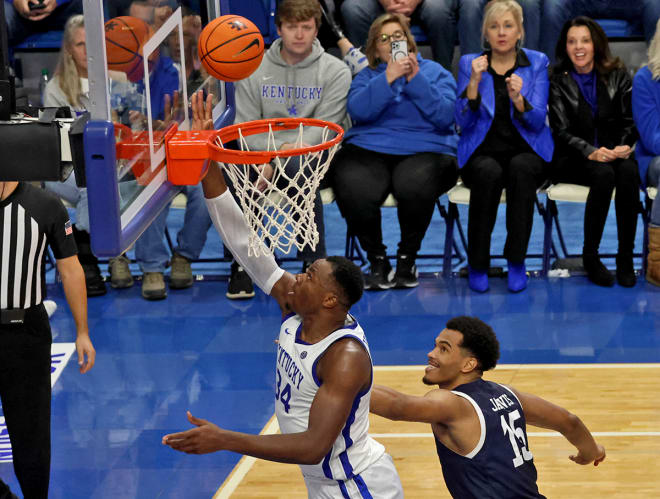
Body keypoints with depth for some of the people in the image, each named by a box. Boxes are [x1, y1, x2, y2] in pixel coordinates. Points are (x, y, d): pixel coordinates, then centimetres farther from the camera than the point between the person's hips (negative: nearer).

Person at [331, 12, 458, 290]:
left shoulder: (435, 72, 16)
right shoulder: (367, 76, 20)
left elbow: (443, 116, -2)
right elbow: (358, 111, -2)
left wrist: (416, 79, -8)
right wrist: (388, 78, -11)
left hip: (424, 150, -1)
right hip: (369, 150, 1)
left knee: (414, 186, -37)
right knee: (354, 192, -33)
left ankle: (407, 258, -10)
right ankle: (377, 260, -6)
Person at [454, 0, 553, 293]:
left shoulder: (537, 63, 5)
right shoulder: (469, 63, 6)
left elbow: (538, 122, -5)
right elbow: (463, 123, -4)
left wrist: (518, 99, -25)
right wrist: (474, 82, -17)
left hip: (525, 151, 0)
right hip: (482, 153, 0)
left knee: (521, 168, -35)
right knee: (489, 172, -35)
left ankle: (516, 261, -24)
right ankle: (477, 265, -21)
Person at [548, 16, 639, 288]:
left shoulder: (618, 76, 8)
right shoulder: (559, 82, 2)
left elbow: (630, 122, 5)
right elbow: (562, 131, -6)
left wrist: (624, 147, -17)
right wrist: (591, 152, -24)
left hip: (614, 152, 2)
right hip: (574, 159, -2)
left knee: (628, 172, -33)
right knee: (603, 173, -35)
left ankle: (626, 256, -25)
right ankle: (590, 256, -24)